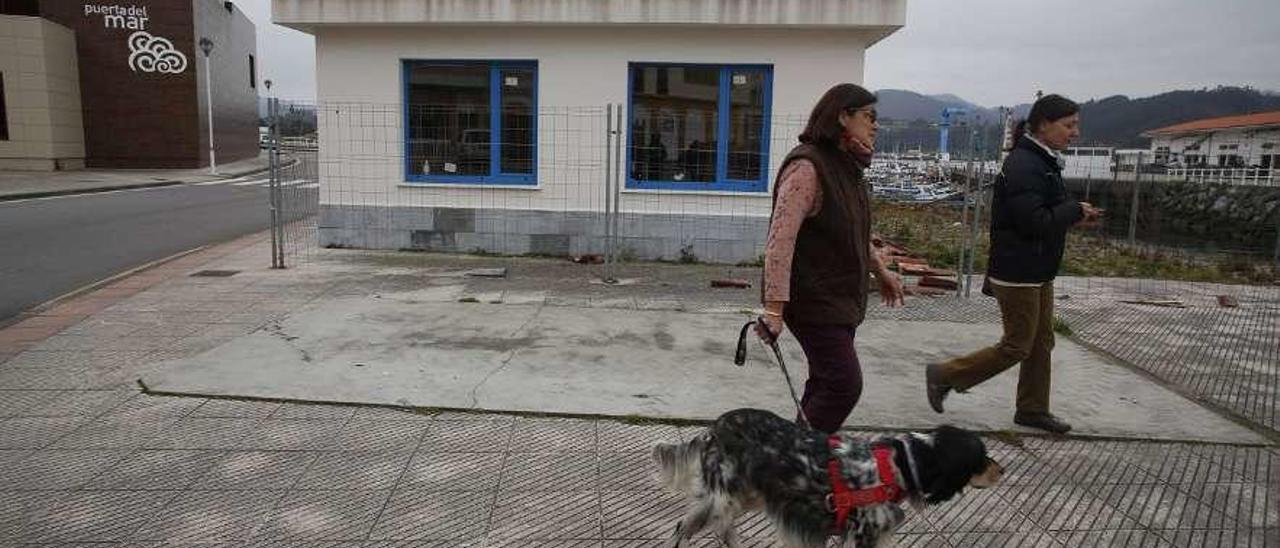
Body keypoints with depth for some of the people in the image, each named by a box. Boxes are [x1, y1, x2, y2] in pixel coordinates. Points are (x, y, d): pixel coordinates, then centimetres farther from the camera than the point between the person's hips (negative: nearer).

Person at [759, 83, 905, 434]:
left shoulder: (846, 167, 12)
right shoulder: (807, 167, -19)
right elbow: (781, 239, -26)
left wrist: (881, 272, 31)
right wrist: (774, 309, -30)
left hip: (841, 297, 10)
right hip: (812, 299, -10)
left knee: (826, 383, 14)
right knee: (845, 384, -11)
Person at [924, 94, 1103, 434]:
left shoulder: (1043, 162, 12)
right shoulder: (1022, 166, -20)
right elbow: (1035, 222, -25)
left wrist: (1074, 217, 2)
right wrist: (1075, 211, -12)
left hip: (1038, 272, 10)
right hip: (1018, 273, -10)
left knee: (1041, 343, 15)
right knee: (1017, 347, -1)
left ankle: (1033, 410, 27)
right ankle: (943, 376, 10)